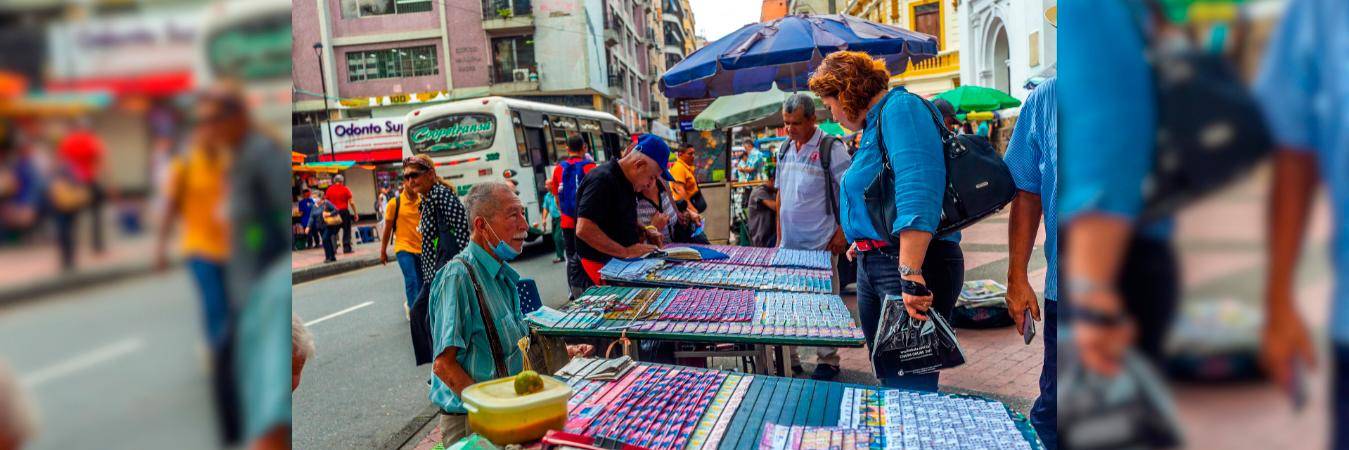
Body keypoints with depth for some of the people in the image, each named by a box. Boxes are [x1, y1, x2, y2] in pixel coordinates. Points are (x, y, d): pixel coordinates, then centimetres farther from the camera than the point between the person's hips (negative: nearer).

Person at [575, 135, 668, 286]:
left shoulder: (625, 181, 13)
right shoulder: (602, 180, -16)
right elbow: (584, 230, -26)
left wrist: (642, 231, 8)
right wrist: (626, 252, -22)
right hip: (602, 266, -9)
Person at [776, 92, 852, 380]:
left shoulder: (831, 148, -10)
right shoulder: (785, 150, 10)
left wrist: (843, 232, -14)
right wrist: (780, 236, 14)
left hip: (820, 244, -6)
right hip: (788, 245, 6)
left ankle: (827, 361, 16)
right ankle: (788, 359, 23)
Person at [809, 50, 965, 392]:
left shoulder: (901, 107, -12)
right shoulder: (874, 123, 19)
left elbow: (918, 191, -25)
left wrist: (911, 274, -30)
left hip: (912, 262, -10)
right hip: (871, 267, 10)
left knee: (911, 387, -8)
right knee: (889, 380, 15)